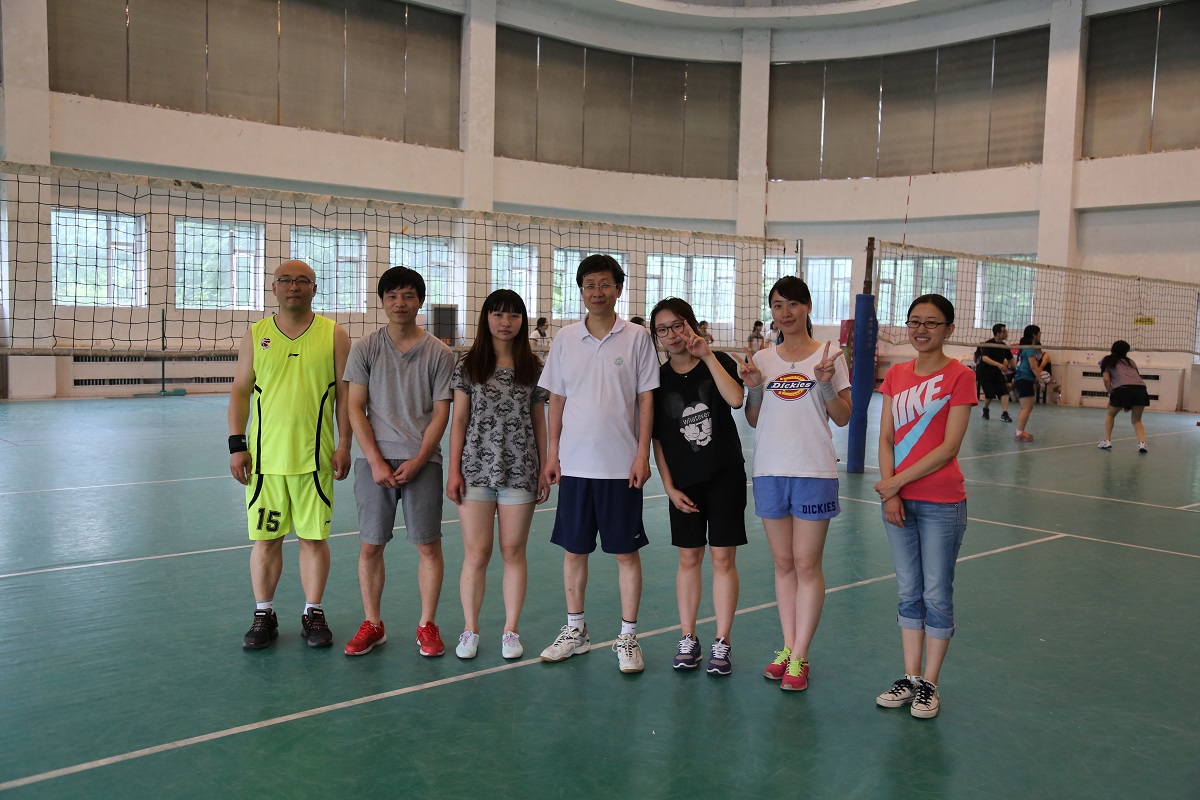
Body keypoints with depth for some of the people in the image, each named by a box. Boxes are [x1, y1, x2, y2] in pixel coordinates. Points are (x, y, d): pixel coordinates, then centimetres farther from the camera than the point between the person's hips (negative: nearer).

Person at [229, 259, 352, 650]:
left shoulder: (334, 335, 2)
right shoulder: (256, 335, 6)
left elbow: (345, 394, 2)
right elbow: (240, 391, 7)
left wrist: (344, 445, -4)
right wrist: (237, 445, 0)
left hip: (315, 457, -1)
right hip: (264, 456, 1)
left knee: (314, 538, 5)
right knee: (265, 539, 7)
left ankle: (313, 614, 20)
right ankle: (264, 615, 22)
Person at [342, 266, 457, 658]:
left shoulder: (439, 353, 2)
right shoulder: (365, 348, 4)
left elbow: (441, 413, 1)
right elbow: (356, 409, 1)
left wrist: (417, 461, -10)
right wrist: (376, 462, -8)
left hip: (422, 461, -1)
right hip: (374, 460, 1)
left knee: (428, 545, 2)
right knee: (370, 545, 5)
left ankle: (427, 625, 18)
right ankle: (372, 624, 22)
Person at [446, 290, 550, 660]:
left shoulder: (532, 367, 5)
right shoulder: (469, 365, 3)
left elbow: (539, 421, 8)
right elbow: (459, 420, 3)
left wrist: (544, 470, 5)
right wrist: (454, 470, -2)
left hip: (519, 472, 1)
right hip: (476, 469, 0)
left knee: (513, 552, 7)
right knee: (476, 554, 1)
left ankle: (511, 631, 20)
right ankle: (470, 630, 17)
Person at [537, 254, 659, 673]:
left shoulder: (636, 338, -2)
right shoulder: (565, 339, 5)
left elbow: (646, 400, -2)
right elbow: (557, 400, 9)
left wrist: (643, 454, -7)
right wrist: (552, 452, 4)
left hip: (622, 465, -2)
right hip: (574, 463, 3)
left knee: (626, 552, 4)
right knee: (573, 549, 11)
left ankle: (628, 637, 16)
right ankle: (576, 630, 26)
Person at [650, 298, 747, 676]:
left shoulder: (719, 362, -3)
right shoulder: (658, 379, 2)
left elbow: (735, 399, -24)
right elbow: (657, 439, 3)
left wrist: (707, 355, -22)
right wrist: (669, 487, -2)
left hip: (725, 475, -2)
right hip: (684, 481, 2)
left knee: (723, 558, 1)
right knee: (689, 559, 9)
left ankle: (722, 643, 12)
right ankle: (688, 639, 22)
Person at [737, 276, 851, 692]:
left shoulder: (829, 356, 0)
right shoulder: (762, 359, 8)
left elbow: (843, 418, 0)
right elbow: (753, 420, 11)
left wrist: (826, 384, -16)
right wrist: (754, 388, -7)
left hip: (814, 473, -3)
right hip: (769, 471, 3)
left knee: (807, 564, 0)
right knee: (783, 563, 11)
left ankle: (799, 658, 9)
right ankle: (788, 648, 21)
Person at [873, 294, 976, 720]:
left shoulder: (959, 376, -7)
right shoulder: (896, 375, 8)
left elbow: (949, 447, -13)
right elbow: (885, 439, 4)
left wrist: (897, 482, -15)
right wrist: (889, 491, -8)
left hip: (941, 504, -5)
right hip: (898, 500, 5)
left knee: (936, 594, 5)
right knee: (909, 593, 13)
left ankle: (929, 684, 18)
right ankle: (910, 678, 24)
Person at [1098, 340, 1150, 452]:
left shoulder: (1107, 360, 21)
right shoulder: (1130, 361, 31)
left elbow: (1106, 379, 8)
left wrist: (1111, 395, 16)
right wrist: (1129, 403, 24)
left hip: (1122, 389, -3)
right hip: (1141, 389, 3)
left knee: (1110, 415, 23)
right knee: (1136, 420, 17)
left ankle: (1107, 441, 16)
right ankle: (1142, 443, -4)